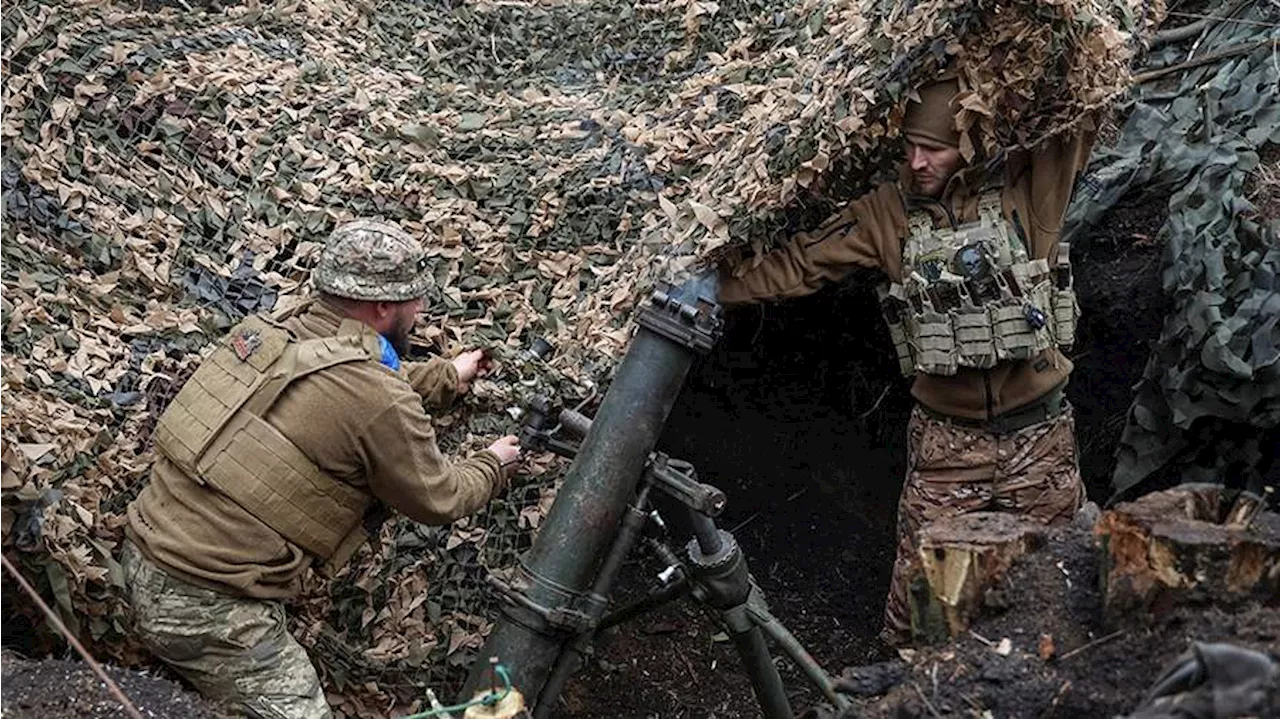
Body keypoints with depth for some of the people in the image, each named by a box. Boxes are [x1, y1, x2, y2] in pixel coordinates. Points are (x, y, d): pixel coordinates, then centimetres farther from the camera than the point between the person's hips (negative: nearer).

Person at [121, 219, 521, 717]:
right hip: (205, 609, -8)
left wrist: (447, 377, 37)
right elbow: (438, 501, 1)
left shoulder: (271, 331, 4)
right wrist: (494, 466, 20)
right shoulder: (380, 401, -17)